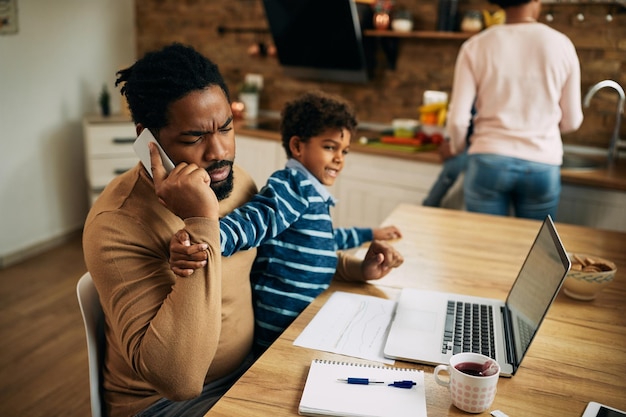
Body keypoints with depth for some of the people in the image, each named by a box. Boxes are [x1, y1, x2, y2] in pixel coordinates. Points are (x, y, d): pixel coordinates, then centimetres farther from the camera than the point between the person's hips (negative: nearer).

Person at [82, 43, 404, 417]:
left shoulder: (238, 182, -3)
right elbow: (179, 379, -33)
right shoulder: (117, 224, -25)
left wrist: (354, 268, 5)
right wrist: (201, 223, -36)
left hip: (248, 365, 7)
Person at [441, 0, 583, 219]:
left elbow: (457, 119, -5)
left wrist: (456, 147, 16)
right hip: (542, 165, 1)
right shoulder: (561, 45, -1)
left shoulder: (476, 46, -3)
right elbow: (571, 121, 6)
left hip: (488, 162, -1)